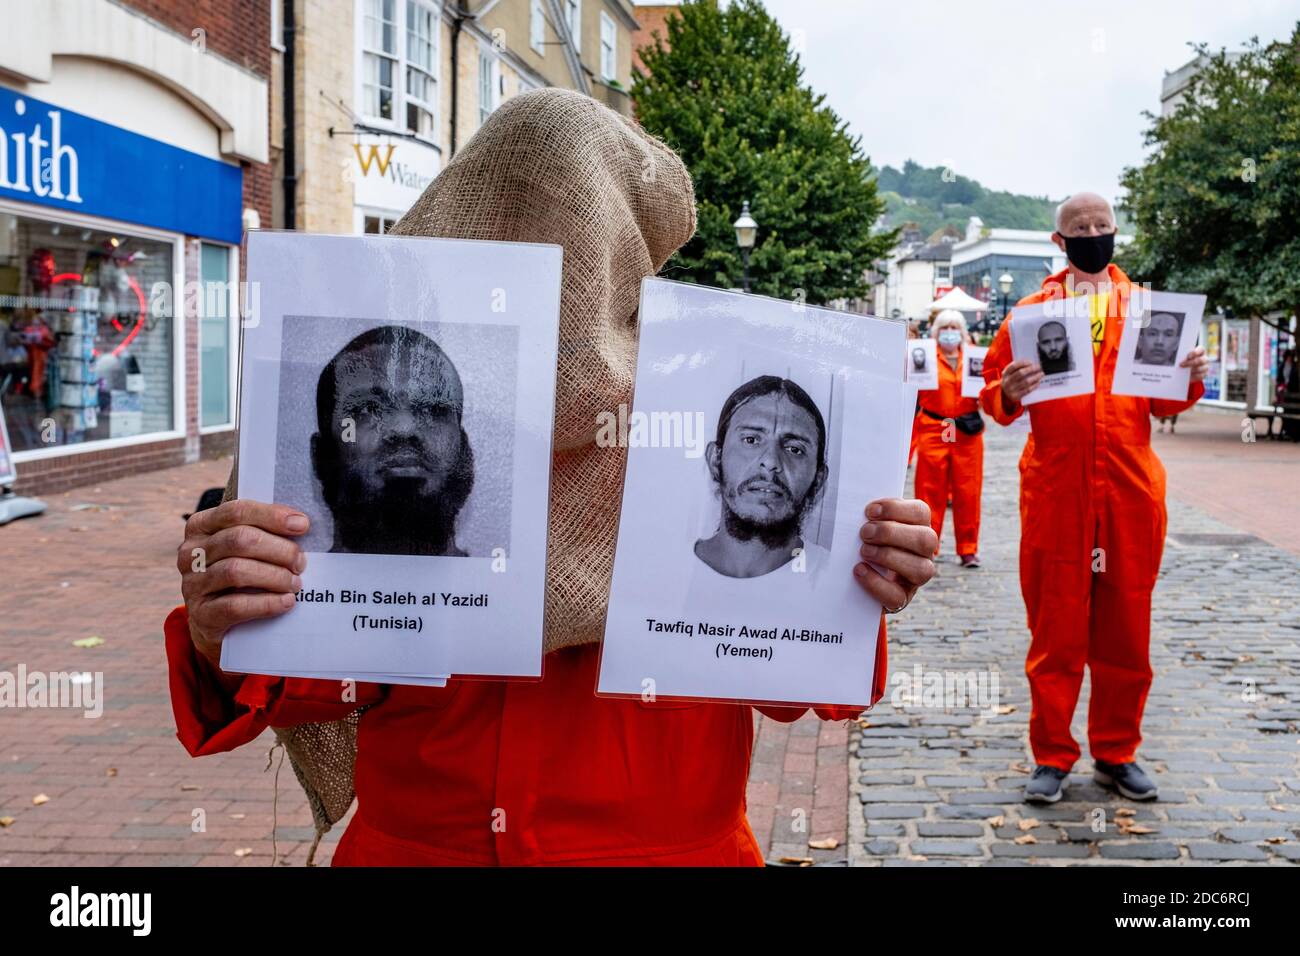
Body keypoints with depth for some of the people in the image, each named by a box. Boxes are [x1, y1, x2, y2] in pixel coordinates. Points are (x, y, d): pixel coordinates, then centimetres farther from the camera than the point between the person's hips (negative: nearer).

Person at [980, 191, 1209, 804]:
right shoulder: (1033, 311, 7)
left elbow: (1165, 402, 16)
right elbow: (992, 393, 6)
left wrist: (1191, 380, -4)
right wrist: (1008, 392, -15)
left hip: (1131, 490, 2)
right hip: (1055, 493, -2)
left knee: (1126, 631, 8)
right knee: (1056, 631, 2)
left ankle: (1116, 754, 23)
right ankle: (1052, 757, 14)